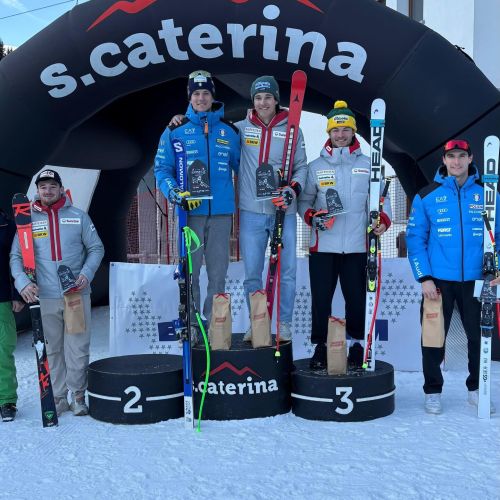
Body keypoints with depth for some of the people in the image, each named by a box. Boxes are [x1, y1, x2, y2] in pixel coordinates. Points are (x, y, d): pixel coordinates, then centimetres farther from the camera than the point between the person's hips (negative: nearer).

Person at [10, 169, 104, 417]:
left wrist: (86, 274, -8)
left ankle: (78, 395, 16)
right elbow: (16, 256, 7)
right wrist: (22, 282, -11)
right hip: (44, 297, 1)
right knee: (51, 350, 7)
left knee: (78, 348, 2)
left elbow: (96, 248, 8)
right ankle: (58, 397, 19)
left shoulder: (78, 216, 6)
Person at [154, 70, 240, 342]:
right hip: (190, 211, -1)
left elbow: (241, 167, 15)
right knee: (189, 271, 1)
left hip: (221, 211, 2)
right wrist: (173, 192, -12)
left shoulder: (229, 131, 11)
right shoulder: (175, 130, 6)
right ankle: (190, 324, 11)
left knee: (218, 271, 5)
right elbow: (161, 168, 5)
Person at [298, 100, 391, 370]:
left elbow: (381, 198, 10)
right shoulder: (316, 166, 9)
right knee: (321, 298, 2)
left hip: (358, 246, 0)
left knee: (357, 298, 5)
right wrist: (311, 216, -7)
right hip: (322, 246, 0)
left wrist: (383, 219, -9)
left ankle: (357, 345, 21)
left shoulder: (368, 165, 8)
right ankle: (320, 346, 16)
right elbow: (304, 201, 13)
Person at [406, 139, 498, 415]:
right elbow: (415, 238, -1)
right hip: (438, 280, -1)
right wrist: (424, 278, -8)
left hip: (476, 280, 2)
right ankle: (433, 391, 21)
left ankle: (476, 389, 29)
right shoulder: (426, 196, 0)